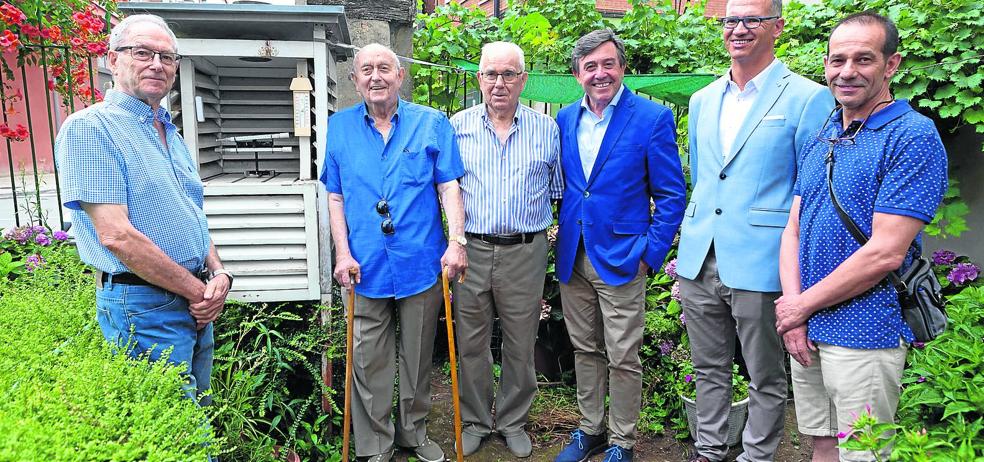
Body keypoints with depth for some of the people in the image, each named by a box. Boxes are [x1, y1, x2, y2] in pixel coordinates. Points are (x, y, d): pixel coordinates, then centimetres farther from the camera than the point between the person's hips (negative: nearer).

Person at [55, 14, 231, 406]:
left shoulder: (171, 135, 15)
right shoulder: (89, 128, -11)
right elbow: (116, 235, -19)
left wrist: (219, 275, -1)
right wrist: (197, 290, -14)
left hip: (197, 308, 8)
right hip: (143, 307, -8)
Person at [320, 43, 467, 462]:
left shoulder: (432, 124, 2)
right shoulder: (339, 127, 5)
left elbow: (449, 187, -2)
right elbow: (334, 196, 6)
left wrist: (456, 242, -12)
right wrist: (342, 252, -3)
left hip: (421, 265, 0)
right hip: (365, 268, 1)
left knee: (417, 357, 13)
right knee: (369, 362, 7)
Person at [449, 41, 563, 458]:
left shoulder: (546, 129, 5)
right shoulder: (458, 126, 3)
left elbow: (559, 191, 12)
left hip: (526, 252, 0)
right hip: (472, 249, 0)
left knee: (520, 345, 12)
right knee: (471, 343, 10)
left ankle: (513, 422, 31)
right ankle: (474, 421, 30)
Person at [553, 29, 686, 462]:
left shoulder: (653, 118, -6)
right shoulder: (565, 119, 8)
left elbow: (671, 195, -5)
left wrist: (650, 253, -10)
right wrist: (561, 238, 9)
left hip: (621, 259, -4)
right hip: (573, 258, 5)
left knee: (622, 358, 4)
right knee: (585, 350, 16)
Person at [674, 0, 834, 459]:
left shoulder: (809, 98, -6)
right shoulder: (702, 100, 12)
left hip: (761, 265, -5)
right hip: (699, 262, 5)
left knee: (765, 379, 11)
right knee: (709, 370, 18)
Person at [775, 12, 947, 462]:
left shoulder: (913, 136, -13)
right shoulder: (819, 138, 10)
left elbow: (885, 253, -19)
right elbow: (793, 230, 8)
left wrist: (802, 306, -11)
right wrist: (792, 313, -6)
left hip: (865, 338, -6)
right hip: (806, 330, 6)